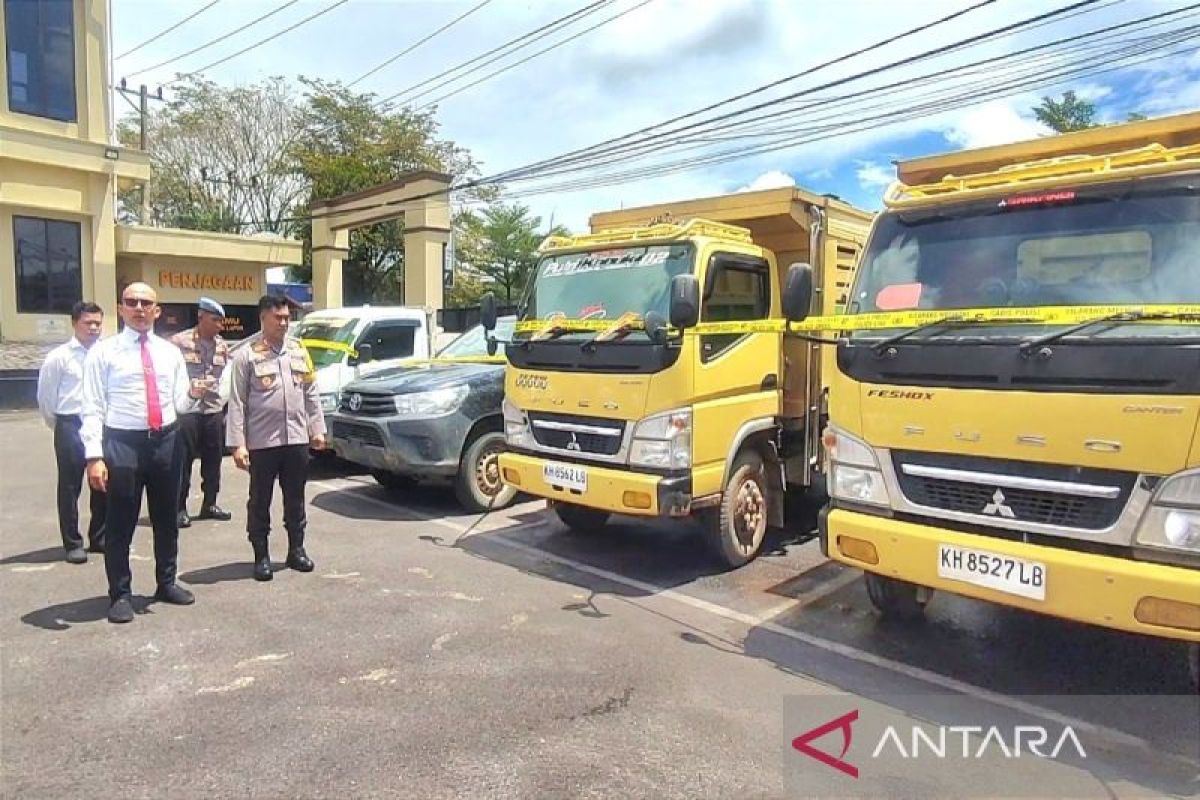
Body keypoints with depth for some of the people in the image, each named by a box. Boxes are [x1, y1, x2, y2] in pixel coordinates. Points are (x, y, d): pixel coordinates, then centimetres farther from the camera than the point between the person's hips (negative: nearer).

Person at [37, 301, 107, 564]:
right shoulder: (59, 356, -7)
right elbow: (45, 396, 0)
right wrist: (59, 425, 6)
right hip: (71, 426, -3)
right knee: (70, 487, 5)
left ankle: (99, 537, 27)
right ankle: (72, 543, 16)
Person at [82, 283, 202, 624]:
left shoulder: (170, 352, 9)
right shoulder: (103, 352, -2)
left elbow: (180, 404, 8)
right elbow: (93, 408, -7)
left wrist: (192, 395, -16)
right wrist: (94, 456, -15)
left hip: (166, 441, 4)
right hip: (122, 442, -4)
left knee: (167, 519, 16)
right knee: (120, 524, 4)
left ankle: (166, 583, 33)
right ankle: (121, 595, 20)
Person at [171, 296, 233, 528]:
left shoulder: (222, 345, 12)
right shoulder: (179, 341, -5)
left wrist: (226, 404, 12)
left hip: (215, 411, 5)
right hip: (187, 410, -5)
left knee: (213, 461, 11)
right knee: (183, 462, 0)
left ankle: (210, 504, 22)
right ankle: (180, 508, 8)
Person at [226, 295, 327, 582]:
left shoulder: (299, 351, 9)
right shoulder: (246, 355, -4)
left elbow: (311, 394, 12)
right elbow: (237, 402, -7)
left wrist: (317, 429, 8)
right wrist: (238, 443, -12)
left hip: (297, 439, 4)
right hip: (262, 442, -4)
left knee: (295, 499, 13)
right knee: (260, 501, 6)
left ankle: (296, 550, 25)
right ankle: (261, 556, 17)